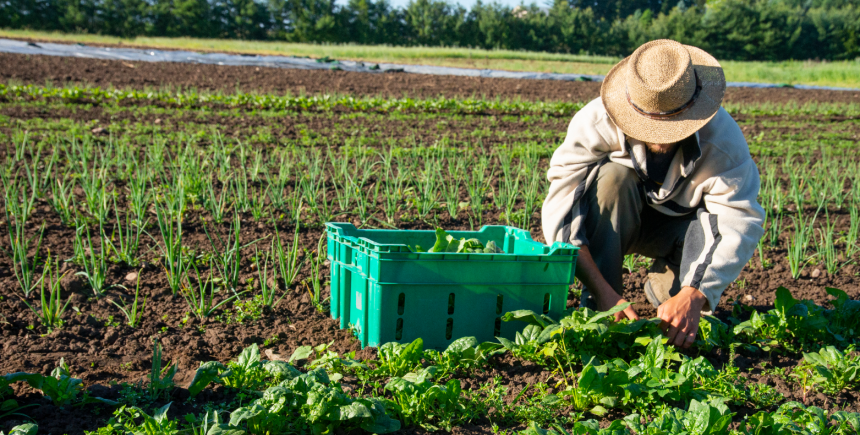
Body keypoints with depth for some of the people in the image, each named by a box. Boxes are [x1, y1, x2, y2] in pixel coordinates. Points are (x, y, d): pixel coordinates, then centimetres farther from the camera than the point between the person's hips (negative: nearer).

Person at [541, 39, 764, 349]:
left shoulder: (722, 136, -29)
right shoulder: (595, 123, -32)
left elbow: (741, 222, -35)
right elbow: (560, 210, -36)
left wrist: (693, 296, -48)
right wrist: (601, 290, -46)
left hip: (678, 225, 1)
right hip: (609, 223, 0)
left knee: (719, 221, -32)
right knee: (613, 177, -34)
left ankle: (666, 288, -1)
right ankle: (597, 307, -24)